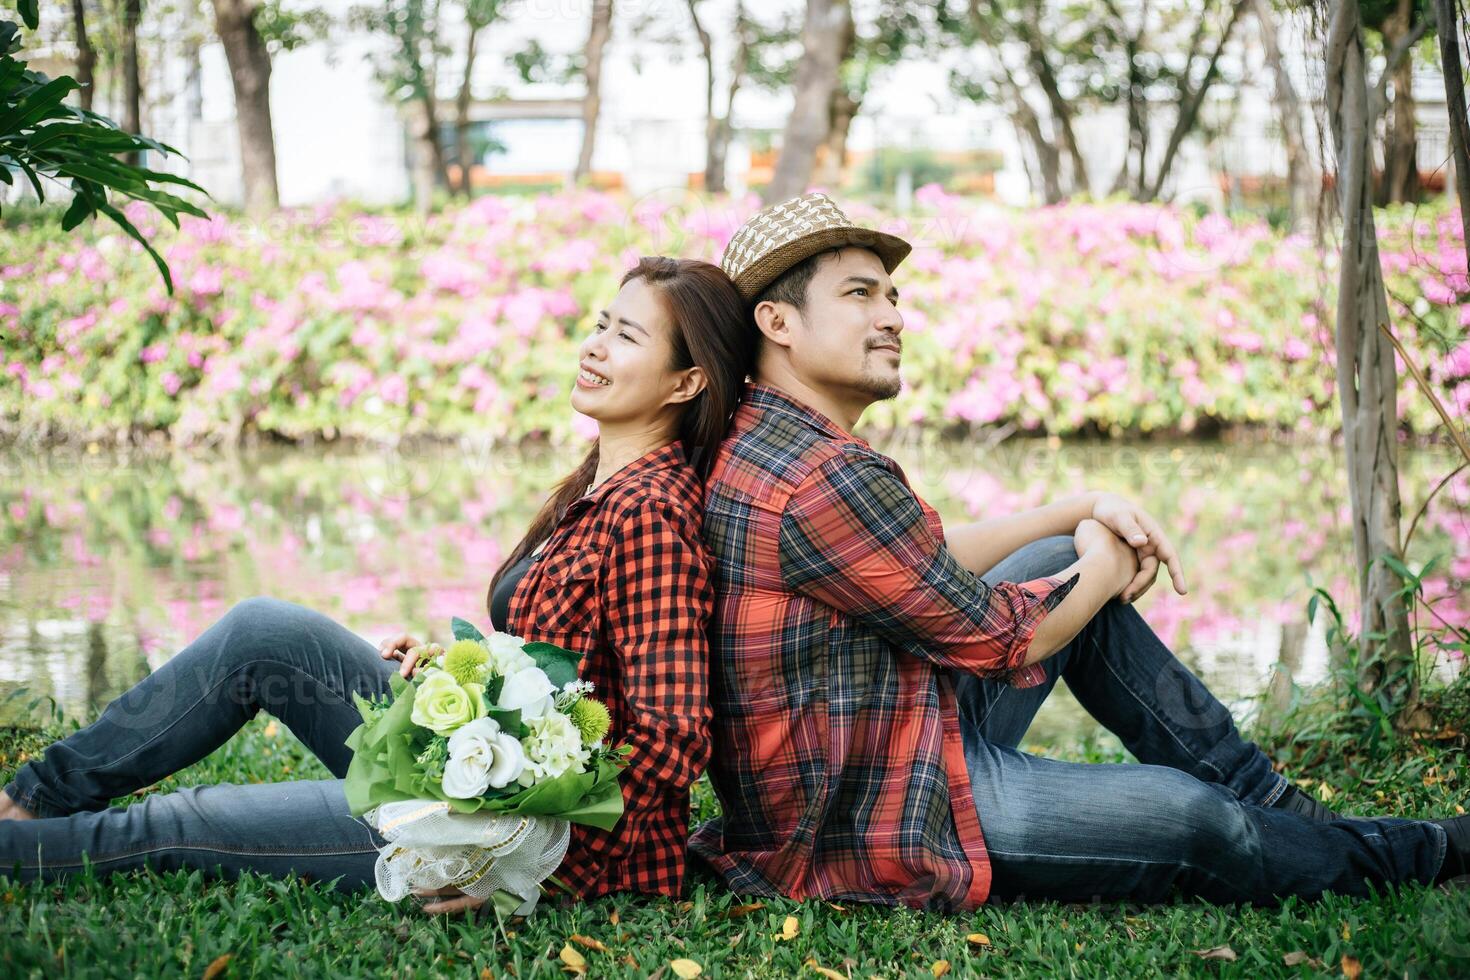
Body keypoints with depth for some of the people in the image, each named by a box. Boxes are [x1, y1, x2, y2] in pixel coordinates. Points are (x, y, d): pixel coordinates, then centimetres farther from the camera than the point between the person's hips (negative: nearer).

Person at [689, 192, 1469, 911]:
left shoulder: (761, 442, 8)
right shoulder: (826, 478, -26)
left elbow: (929, 560, 17)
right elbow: (998, 640, -17)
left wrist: (1086, 511, 12)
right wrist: (1108, 567, 3)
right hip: (869, 833, -11)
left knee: (1067, 561, 15)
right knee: (1189, 814, -7)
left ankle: (1275, 805, 20)